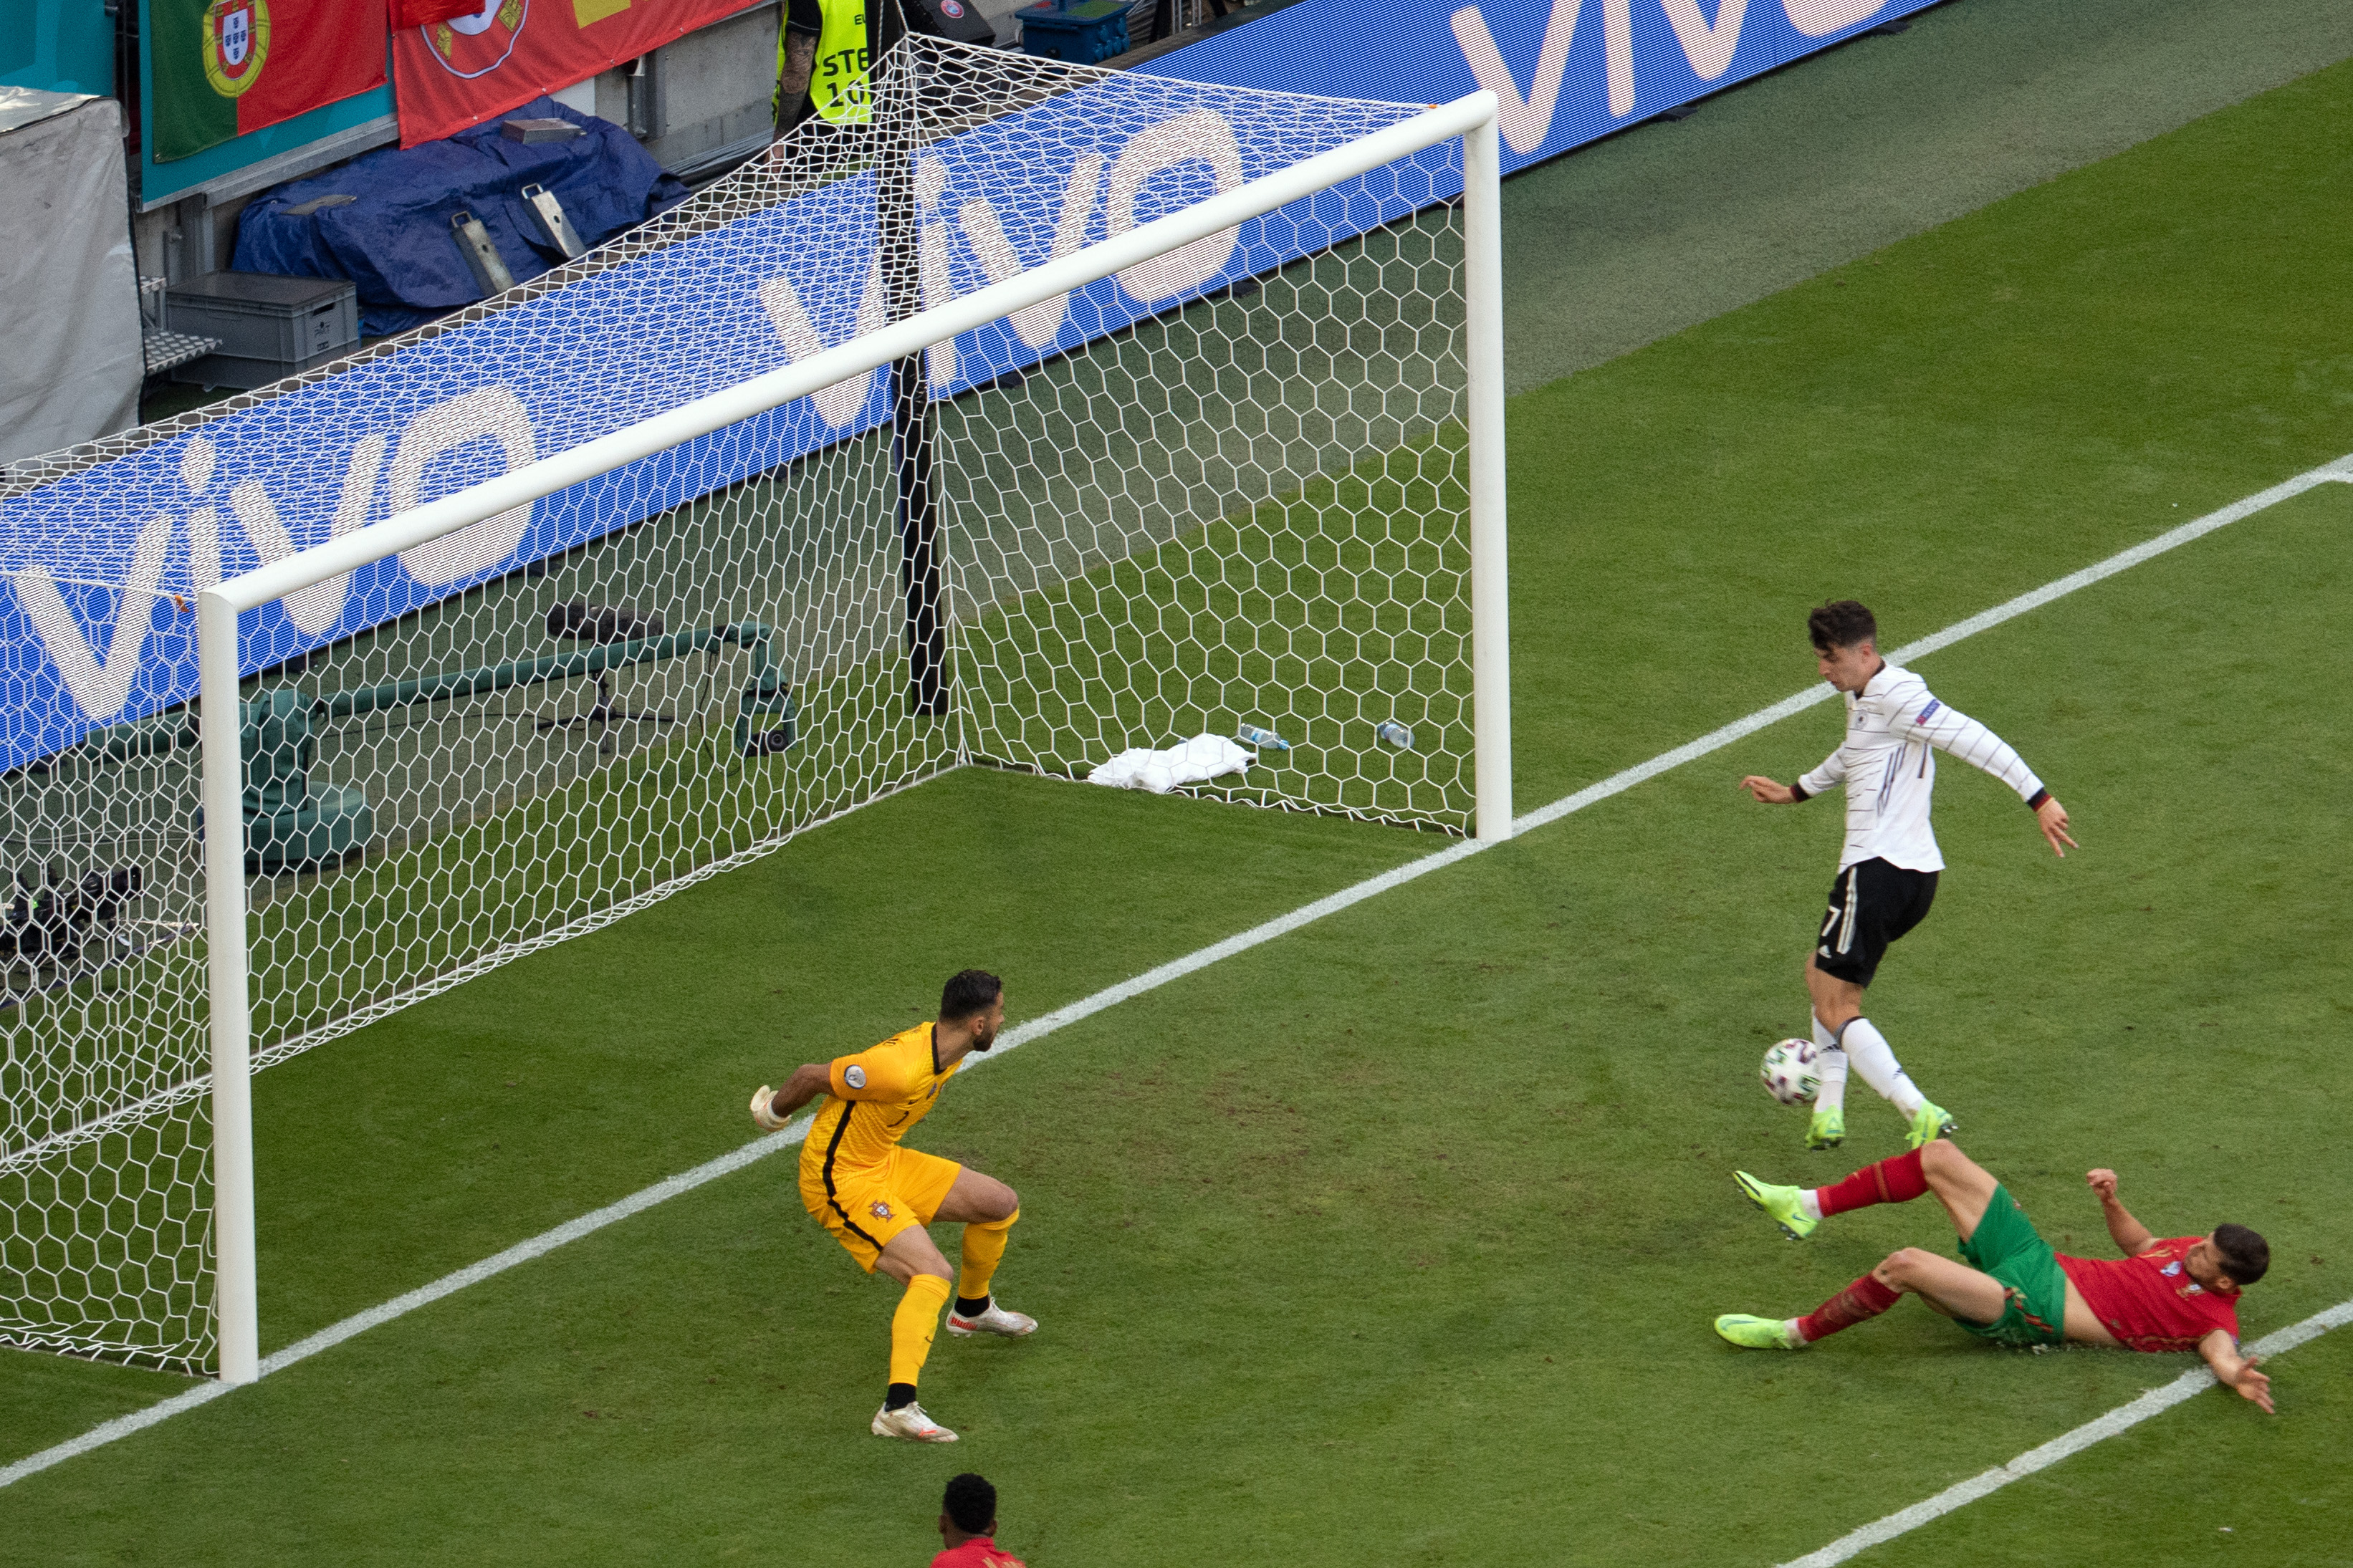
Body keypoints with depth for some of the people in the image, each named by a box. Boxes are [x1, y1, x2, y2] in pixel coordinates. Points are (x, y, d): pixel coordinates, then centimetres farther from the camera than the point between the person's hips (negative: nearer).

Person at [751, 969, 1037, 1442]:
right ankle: (898, 1410, -32)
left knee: (1000, 1204, 16)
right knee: (932, 1274, -25)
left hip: (885, 1163, 9)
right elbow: (811, 1076, -22)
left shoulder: (946, 1048, -4)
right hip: (839, 1181, -9)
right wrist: (776, 1111, 0)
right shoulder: (901, 1068, -34)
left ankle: (972, 1310, 43)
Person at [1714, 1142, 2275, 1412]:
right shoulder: (2195, 1249, 9)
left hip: (2029, 1312, -9)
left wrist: (2238, 1378, -54)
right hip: (2033, 1256, 9)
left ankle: (1797, 1333, -6)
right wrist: (2112, 1201, 5)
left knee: (1907, 1265, -27)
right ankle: (1809, 1207, 15)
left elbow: (2221, 1351, -31)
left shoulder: (2212, 1314, -12)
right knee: (1938, 1157, 3)